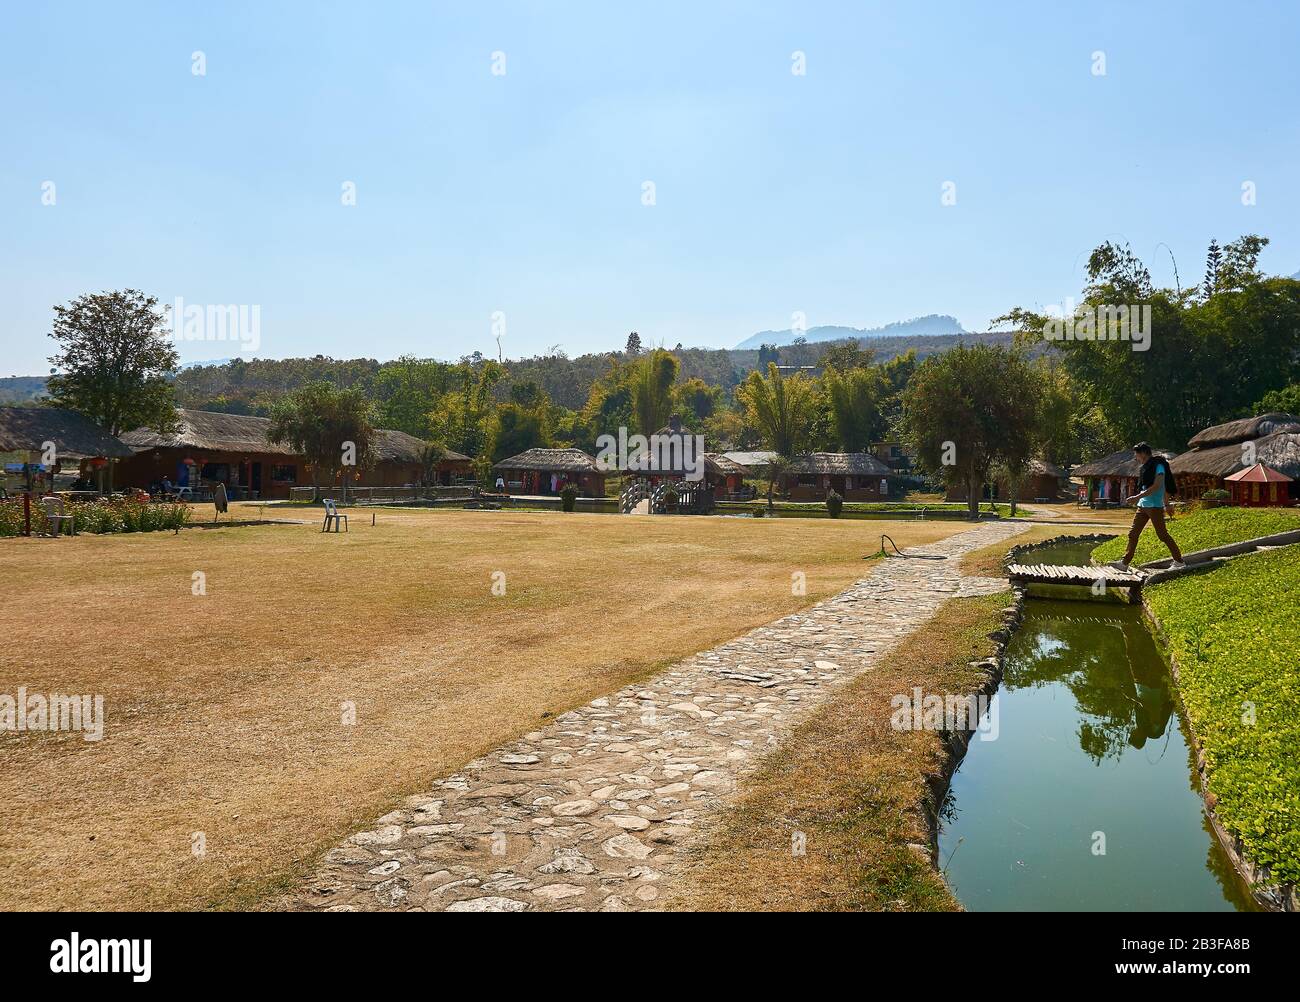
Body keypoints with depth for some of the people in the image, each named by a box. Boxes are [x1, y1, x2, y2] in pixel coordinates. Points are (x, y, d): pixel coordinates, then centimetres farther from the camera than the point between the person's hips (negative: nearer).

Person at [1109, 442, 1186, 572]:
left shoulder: (1158, 465, -11)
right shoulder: (1146, 467, 15)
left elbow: (1156, 486, -20)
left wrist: (1138, 497, -23)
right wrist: (1167, 503, 25)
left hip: (1155, 506, -9)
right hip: (1142, 505, 9)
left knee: (1162, 534, -2)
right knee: (1133, 534, 4)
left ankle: (1179, 562, 10)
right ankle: (1125, 563, 6)